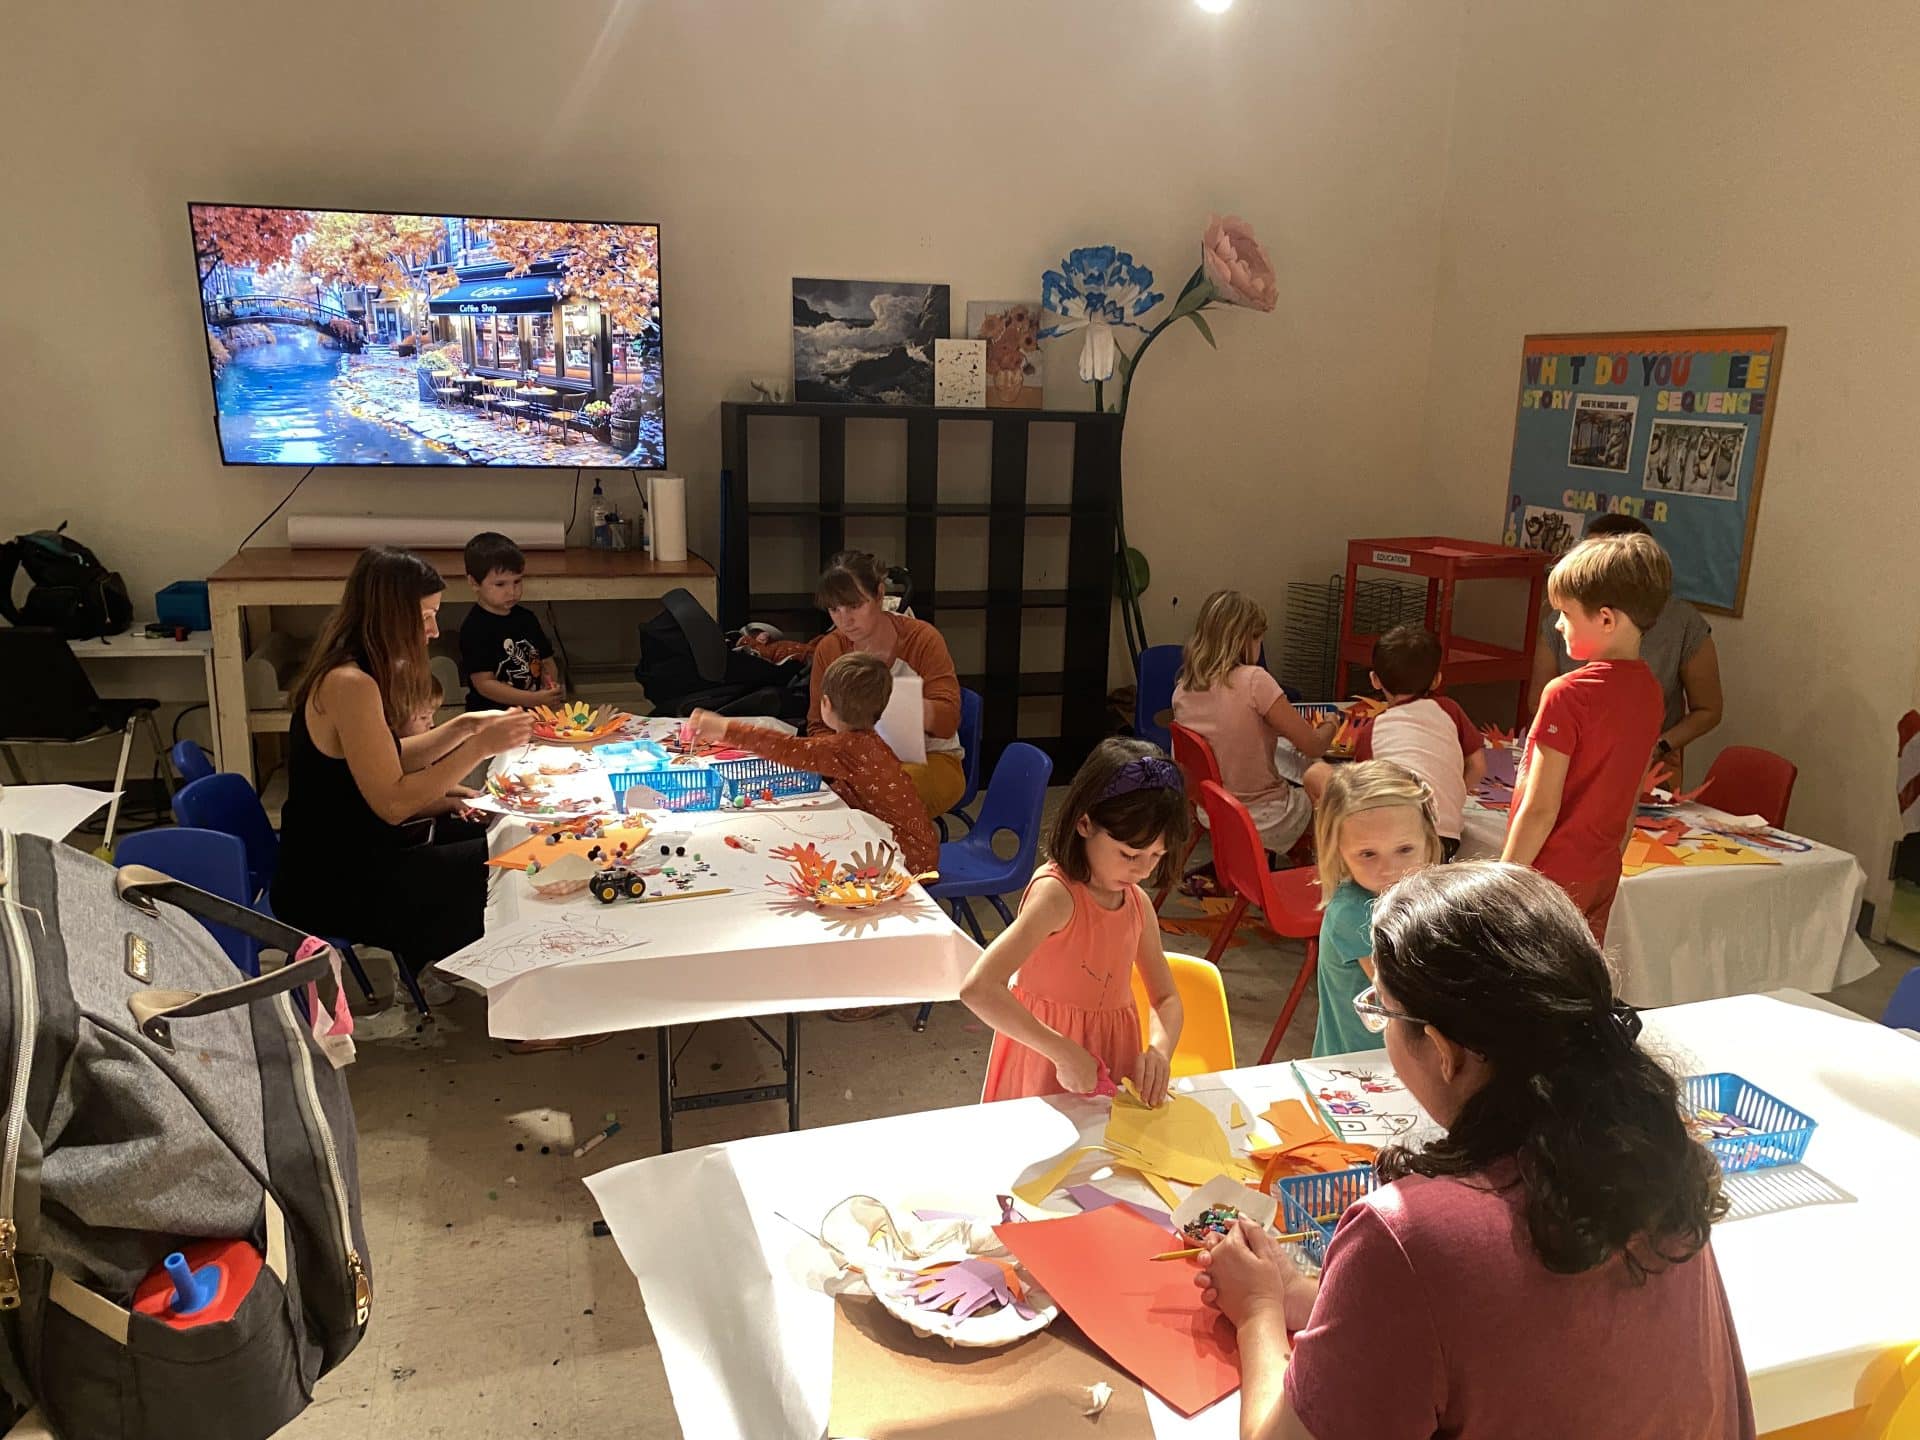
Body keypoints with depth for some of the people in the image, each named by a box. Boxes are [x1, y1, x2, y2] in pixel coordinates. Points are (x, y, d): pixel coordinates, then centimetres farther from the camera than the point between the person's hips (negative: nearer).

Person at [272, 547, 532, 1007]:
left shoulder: (353, 671, 5)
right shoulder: (350, 684, -25)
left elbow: (389, 763, 14)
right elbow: (392, 803, -25)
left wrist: (464, 726, 5)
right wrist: (479, 748, -21)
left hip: (343, 855, 10)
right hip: (329, 887, -10)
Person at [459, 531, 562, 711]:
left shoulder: (527, 618, 13)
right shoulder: (474, 629, -7)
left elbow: (547, 663, 21)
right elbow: (484, 684, -12)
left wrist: (552, 688, -2)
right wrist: (536, 699, -19)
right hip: (491, 715, -5)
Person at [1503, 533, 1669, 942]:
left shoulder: (1569, 694, -19)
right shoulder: (1648, 690, 4)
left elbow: (1541, 809, -19)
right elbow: (1631, 799, 13)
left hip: (1551, 874, -8)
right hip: (1602, 874, 8)